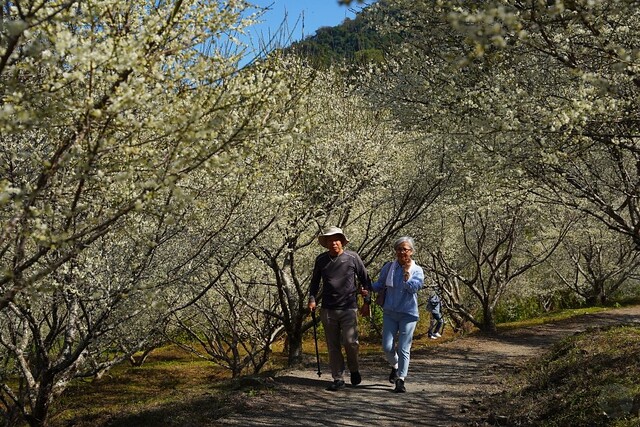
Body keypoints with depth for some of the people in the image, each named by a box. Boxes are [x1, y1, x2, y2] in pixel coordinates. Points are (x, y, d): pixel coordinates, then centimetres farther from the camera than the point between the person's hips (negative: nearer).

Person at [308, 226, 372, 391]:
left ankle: (354, 370, 15)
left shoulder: (352, 257, -1)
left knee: (350, 341, -12)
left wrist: (367, 300, 5)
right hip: (328, 309, 3)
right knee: (333, 346, 5)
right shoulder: (321, 259, 6)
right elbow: (315, 281, 18)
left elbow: (365, 278, 7)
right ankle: (338, 379, 14)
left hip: (349, 308, -3)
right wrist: (312, 299, 5)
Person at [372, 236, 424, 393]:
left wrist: (406, 270, -14)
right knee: (387, 347, -2)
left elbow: (412, 287, -15)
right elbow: (379, 284, 10)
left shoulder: (417, 270, -1)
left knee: (404, 349, -2)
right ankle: (395, 366, 30)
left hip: (408, 314, -2)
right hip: (390, 312, 2)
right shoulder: (388, 267, 4)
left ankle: (400, 380, 7)